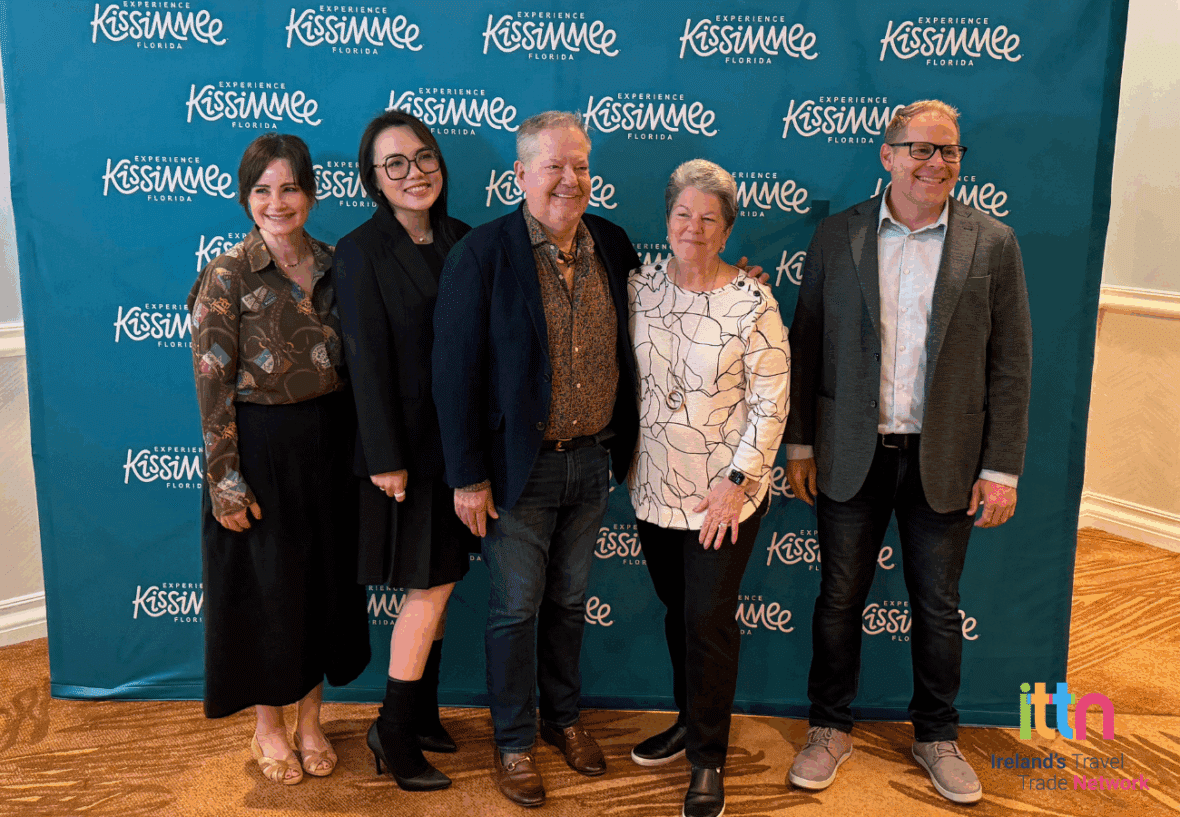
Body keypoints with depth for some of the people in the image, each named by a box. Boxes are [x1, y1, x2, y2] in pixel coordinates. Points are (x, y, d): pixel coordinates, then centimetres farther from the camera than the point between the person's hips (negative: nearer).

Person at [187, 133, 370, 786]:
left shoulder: (332, 267, 3)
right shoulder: (227, 276, -10)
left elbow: (350, 363, 9)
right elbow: (212, 388, -11)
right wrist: (226, 482, -13)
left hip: (329, 446, 4)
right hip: (261, 450, -4)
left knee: (325, 581, 14)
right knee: (265, 589, 9)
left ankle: (308, 720, 34)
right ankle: (268, 729, 30)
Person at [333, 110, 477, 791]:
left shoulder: (461, 239, 7)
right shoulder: (363, 252, -10)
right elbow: (369, 360, -13)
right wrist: (386, 458, -14)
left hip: (461, 438, 6)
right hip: (409, 440, -6)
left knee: (439, 582, 14)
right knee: (432, 586, -1)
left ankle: (422, 715, 31)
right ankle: (394, 733, 16)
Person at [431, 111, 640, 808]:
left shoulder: (612, 244, 2)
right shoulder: (481, 254, -14)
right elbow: (456, 371, -14)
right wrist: (468, 477, -14)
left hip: (592, 462, 5)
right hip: (520, 468, -4)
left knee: (569, 601, 20)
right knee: (516, 608, 9)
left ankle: (564, 717, 41)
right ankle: (514, 742, 29)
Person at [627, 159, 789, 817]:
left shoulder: (751, 302, -13)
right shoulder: (640, 287, 1)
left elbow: (771, 401, -12)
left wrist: (736, 480, -15)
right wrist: (626, 453, 11)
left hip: (725, 495, -4)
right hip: (656, 489, 4)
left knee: (709, 620, 1)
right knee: (678, 611, 17)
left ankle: (709, 759, 19)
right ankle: (689, 721, 38)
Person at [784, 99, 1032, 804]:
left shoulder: (993, 244, -1)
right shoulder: (838, 235, 1)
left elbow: (1011, 364, -1)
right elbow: (806, 343, 4)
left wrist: (1002, 468, -5)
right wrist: (800, 442, 2)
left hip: (944, 460, 0)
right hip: (852, 455, 1)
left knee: (938, 606, 12)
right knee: (840, 598, 11)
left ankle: (937, 735, 33)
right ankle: (832, 728, 30)